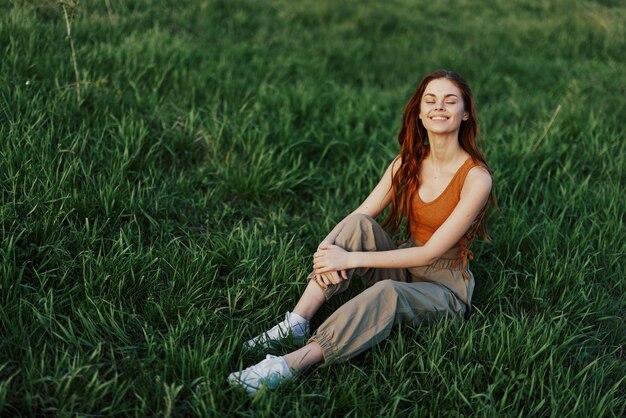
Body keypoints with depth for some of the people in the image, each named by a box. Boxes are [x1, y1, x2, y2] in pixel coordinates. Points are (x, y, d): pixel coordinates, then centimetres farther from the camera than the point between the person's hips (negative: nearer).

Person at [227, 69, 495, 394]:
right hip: (404, 268, 5)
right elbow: (361, 213, -3)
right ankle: (296, 325, -27)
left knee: (387, 293, -38)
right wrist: (327, 246, -26)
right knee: (358, 224, -23)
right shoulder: (408, 162, 1)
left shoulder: (476, 177, -18)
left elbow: (430, 253, -22)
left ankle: (290, 364, -48)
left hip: (445, 286, -5)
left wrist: (351, 259, -26)